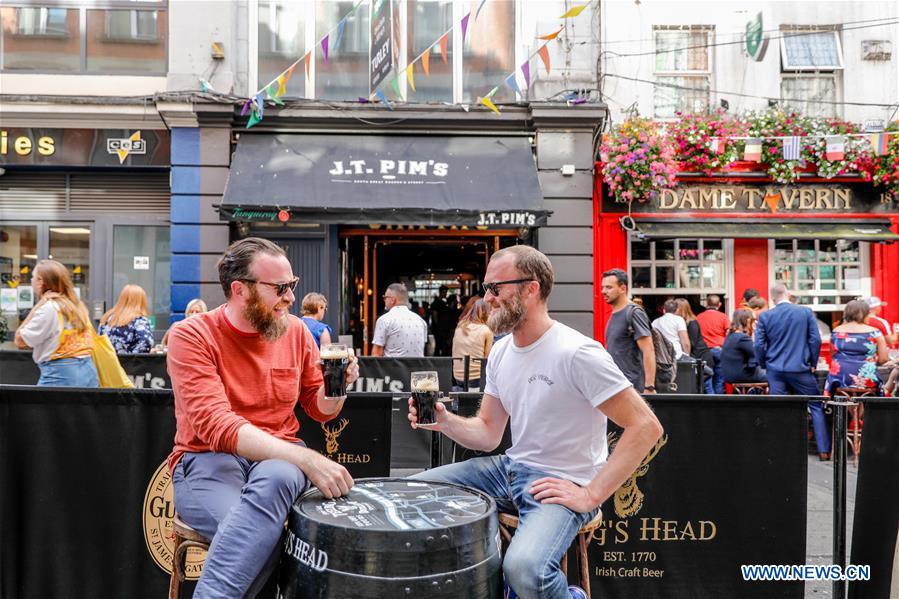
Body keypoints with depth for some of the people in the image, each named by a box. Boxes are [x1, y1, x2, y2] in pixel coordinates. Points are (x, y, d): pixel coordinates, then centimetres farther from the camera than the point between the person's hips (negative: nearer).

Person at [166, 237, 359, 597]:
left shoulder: (295, 331, 4)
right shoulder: (192, 337, -10)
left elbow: (319, 409, 15)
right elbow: (217, 426, -23)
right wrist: (308, 459, -34)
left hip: (278, 460, 4)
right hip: (207, 461, -4)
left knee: (277, 476, -36)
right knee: (263, 534, -37)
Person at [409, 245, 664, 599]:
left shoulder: (577, 353, -19)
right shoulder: (501, 351, 5)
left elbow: (646, 427, -20)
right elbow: (488, 434, 9)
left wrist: (591, 495, -22)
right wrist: (445, 422, -11)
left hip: (561, 484, -7)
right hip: (511, 469, 8)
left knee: (524, 570, -33)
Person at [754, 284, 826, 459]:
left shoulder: (765, 316, -2)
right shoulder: (806, 312, -3)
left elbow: (759, 345, -2)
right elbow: (816, 340, -3)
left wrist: (764, 365, 12)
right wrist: (813, 363, 8)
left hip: (775, 370, 1)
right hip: (801, 369, -1)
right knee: (816, 407, 11)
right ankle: (824, 450, 11)